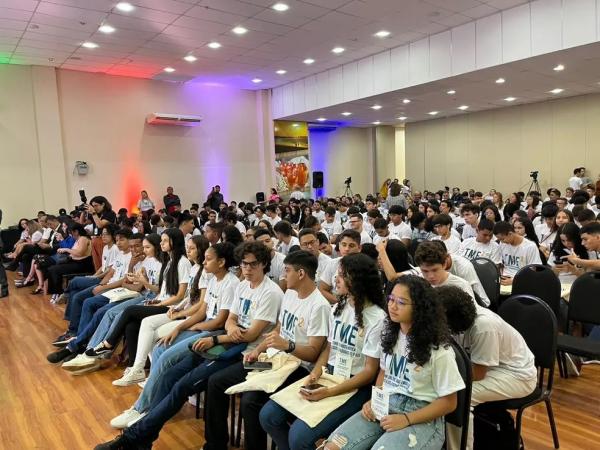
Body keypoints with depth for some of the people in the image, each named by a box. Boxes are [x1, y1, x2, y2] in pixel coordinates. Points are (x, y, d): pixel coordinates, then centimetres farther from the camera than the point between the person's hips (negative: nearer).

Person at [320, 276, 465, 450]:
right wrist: (374, 400, 0)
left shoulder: (438, 349, -11)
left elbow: (448, 402, -7)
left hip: (422, 418, -4)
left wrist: (406, 419, -16)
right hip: (385, 407, 5)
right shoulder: (389, 334, 6)